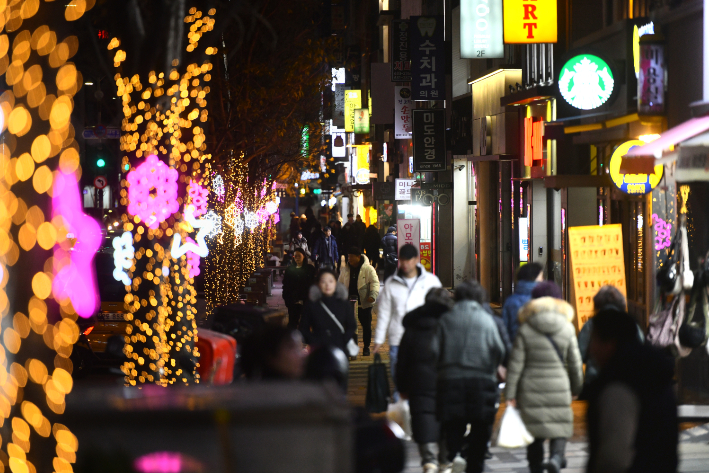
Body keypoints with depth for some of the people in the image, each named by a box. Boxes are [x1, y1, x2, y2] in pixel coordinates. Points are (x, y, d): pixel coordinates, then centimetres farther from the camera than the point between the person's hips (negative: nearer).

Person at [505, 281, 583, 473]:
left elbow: (516, 364, -5)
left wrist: (510, 394, -2)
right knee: (560, 428, 7)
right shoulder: (567, 328, 0)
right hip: (559, 387, 0)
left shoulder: (525, 330, -4)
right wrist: (576, 388, 17)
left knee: (534, 430, 8)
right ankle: (556, 456, -20)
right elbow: (575, 363, 4)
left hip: (532, 388, 0)